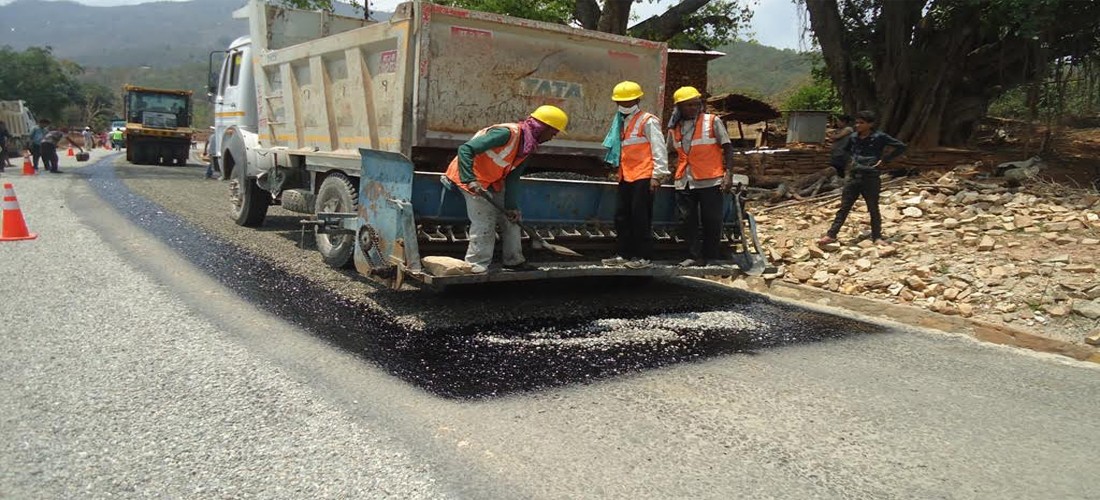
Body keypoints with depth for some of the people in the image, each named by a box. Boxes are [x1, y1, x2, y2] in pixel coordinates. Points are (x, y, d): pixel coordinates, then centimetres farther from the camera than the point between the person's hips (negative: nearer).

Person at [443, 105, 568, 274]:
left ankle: (514, 260, 21)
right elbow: (465, 149, -32)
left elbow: (513, 178, 3)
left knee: (512, 218, 10)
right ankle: (477, 266, -4)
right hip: (472, 178, -9)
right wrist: (469, 180, -40)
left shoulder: (529, 147, 1)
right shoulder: (508, 133, -28)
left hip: (494, 181, 9)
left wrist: (512, 206, -5)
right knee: (485, 222, -14)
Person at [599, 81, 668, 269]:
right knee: (621, 216, 9)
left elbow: (659, 149, -10)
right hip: (626, 176, 8)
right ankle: (623, 254, 18)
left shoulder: (648, 121, -5)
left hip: (643, 176, -8)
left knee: (640, 217, -5)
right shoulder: (621, 121, 18)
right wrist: (615, 166, 18)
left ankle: (643, 257, 2)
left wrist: (657, 175, -15)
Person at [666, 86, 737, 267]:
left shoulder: (713, 122, -2)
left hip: (710, 182, -3)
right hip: (684, 182, 4)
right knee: (687, 221, 4)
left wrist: (729, 174, -11)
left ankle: (711, 258, 15)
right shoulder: (674, 128, 9)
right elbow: (670, 152, 20)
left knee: (712, 221, 3)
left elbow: (728, 148, -3)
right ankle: (694, 256, 13)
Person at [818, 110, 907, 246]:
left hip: (871, 178, -4)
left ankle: (877, 237, 18)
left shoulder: (879, 137, -8)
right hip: (854, 176, 4)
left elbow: (901, 147, -5)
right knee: (843, 207, 4)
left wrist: (885, 160, -7)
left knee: (873, 209, 6)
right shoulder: (854, 138, 6)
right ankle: (831, 235, 6)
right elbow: (846, 149, 28)